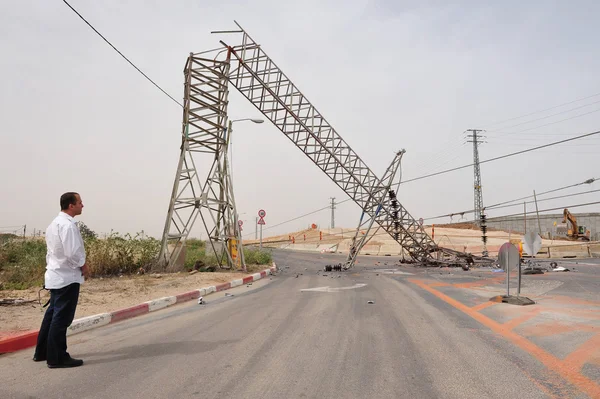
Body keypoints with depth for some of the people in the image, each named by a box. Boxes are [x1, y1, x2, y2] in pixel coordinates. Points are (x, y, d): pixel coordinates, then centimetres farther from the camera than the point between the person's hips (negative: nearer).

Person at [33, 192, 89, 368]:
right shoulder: (68, 224, -20)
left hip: (56, 276, 10)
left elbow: (53, 250, 17)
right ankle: (57, 358, 6)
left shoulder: (55, 223, 13)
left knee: (52, 314, 19)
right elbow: (72, 252, -25)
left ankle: (42, 352, 30)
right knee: (62, 318, -2)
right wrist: (83, 266, -10)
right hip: (67, 277, -10)